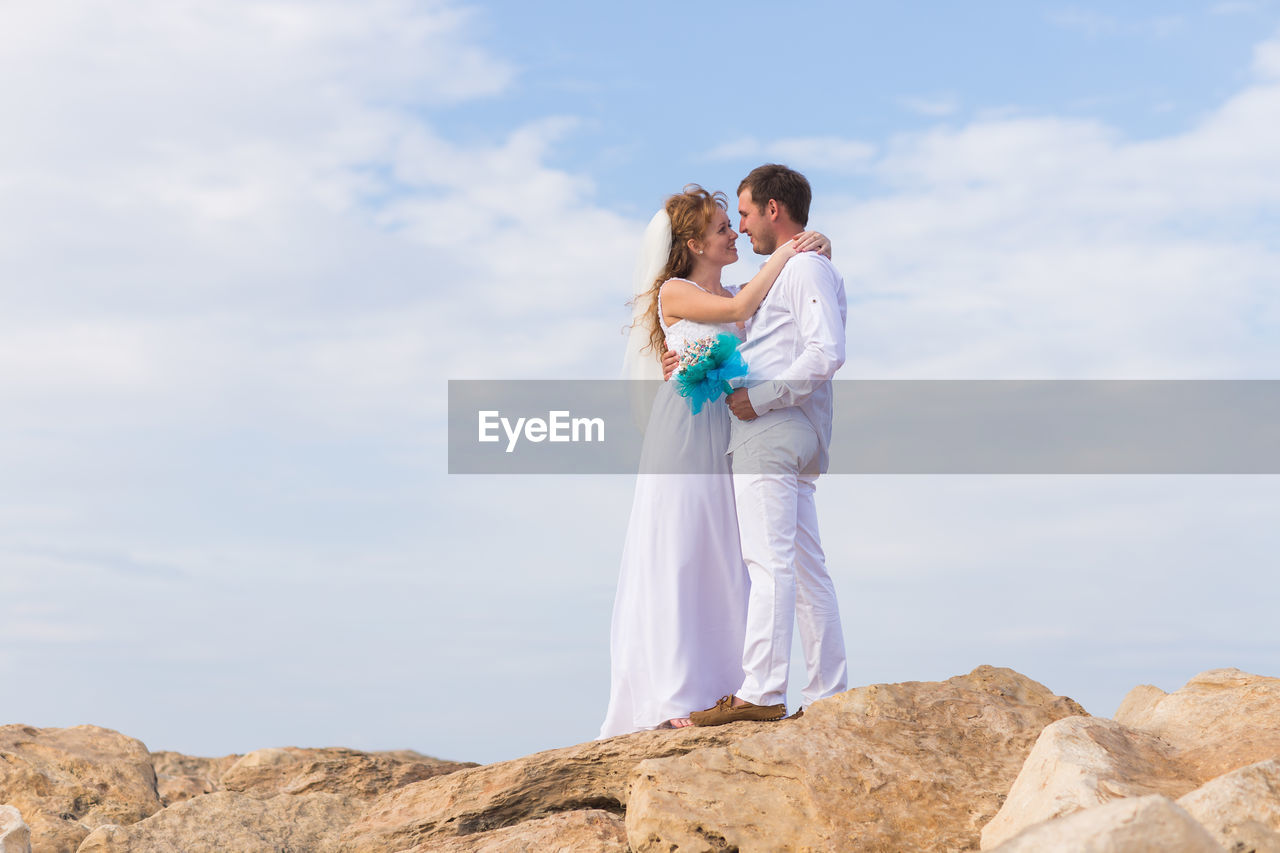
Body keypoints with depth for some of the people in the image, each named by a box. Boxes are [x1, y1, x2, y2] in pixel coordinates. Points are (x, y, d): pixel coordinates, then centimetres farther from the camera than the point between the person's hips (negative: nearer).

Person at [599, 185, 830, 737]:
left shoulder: (736, 294, 18)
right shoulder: (674, 292, 0)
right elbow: (740, 309, -13)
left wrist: (812, 257, 0)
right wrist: (783, 256, -6)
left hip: (727, 433, 6)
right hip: (683, 429, -6)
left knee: (724, 560, 1)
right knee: (674, 557, -7)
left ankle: (721, 687, 2)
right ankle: (670, 697, -8)